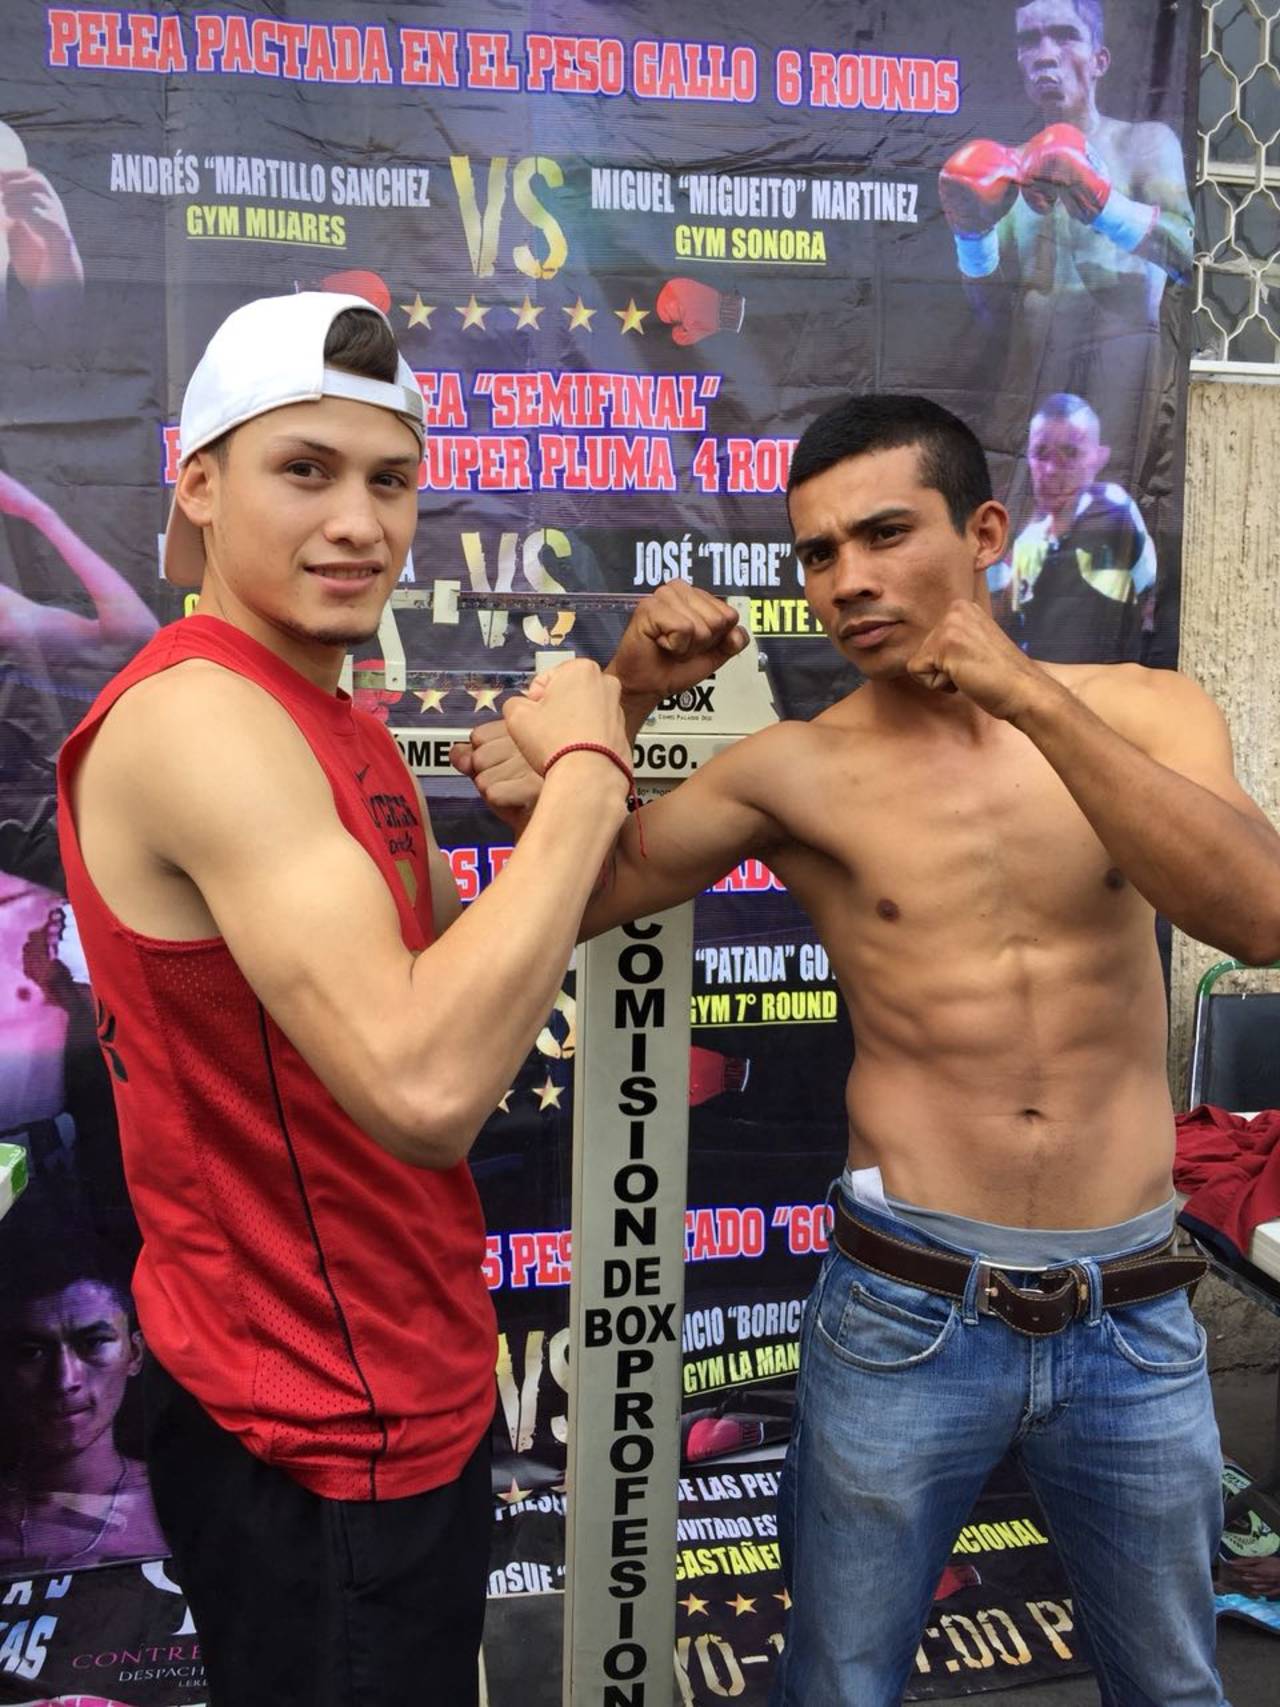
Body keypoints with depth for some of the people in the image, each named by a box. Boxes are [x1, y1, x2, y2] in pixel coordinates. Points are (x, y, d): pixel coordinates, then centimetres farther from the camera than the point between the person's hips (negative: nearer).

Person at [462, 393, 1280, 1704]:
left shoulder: (1145, 715, -2)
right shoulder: (794, 772, -4)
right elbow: (575, 896, -5)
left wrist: (1033, 699, -25)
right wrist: (622, 699, -18)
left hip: (1135, 1319, 2)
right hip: (906, 1314, -1)